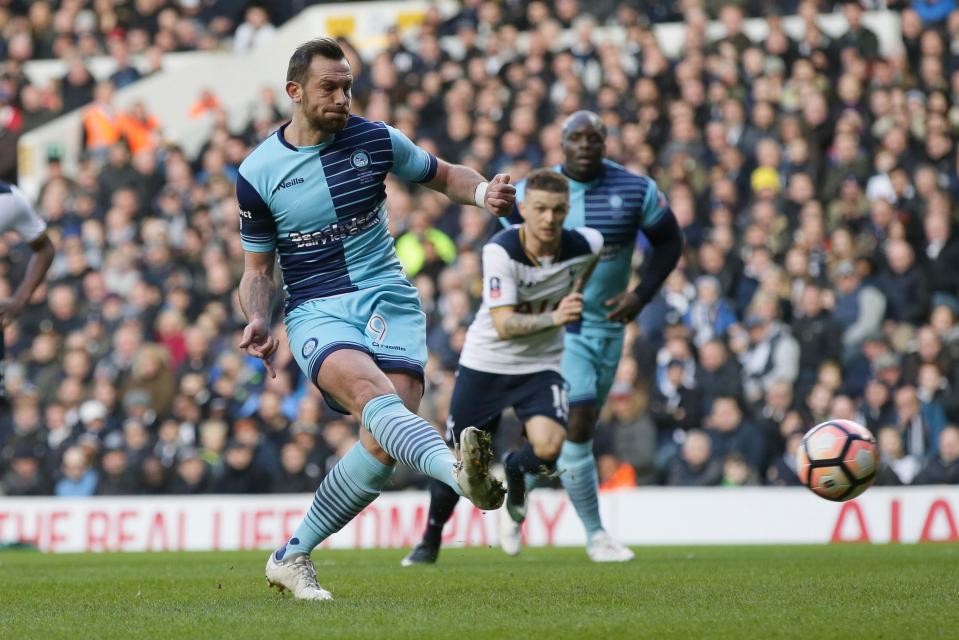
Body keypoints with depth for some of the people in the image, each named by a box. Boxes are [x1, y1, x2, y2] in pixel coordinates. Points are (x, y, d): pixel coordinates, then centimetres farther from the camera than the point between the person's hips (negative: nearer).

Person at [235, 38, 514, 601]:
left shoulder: (376, 140, 4)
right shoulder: (258, 173, 2)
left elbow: (443, 175, 20)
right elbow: (258, 265, 11)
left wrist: (485, 191, -3)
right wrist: (258, 319, -9)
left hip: (388, 300, 2)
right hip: (316, 311, -2)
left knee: (382, 446, -18)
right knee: (372, 393, -35)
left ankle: (293, 556, 1)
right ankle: (460, 471, -64)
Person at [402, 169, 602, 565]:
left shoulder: (584, 246, -15)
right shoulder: (500, 251, -24)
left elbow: (604, 245, 13)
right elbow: (504, 325, -31)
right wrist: (553, 318, -46)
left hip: (540, 366, 1)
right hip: (485, 364, -1)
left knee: (549, 448, -25)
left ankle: (514, 470, 14)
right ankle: (431, 540, 35)